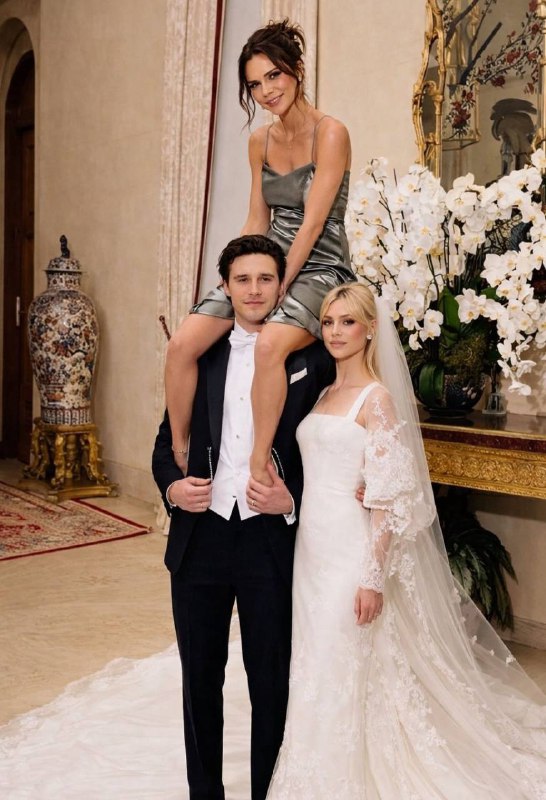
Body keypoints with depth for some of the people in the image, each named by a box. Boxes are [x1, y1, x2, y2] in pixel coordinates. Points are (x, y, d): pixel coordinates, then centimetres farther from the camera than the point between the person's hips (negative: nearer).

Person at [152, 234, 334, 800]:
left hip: (272, 539, -3)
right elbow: (167, 438, 11)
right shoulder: (201, 354, 6)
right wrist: (171, 484, -8)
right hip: (201, 536, 3)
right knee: (200, 678, 17)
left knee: (271, 683, 11)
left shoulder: (310, 360, -3)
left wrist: (293, 500, -15)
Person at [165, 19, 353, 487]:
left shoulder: (330, 134, -9)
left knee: (269, 344, -39)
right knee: (182, 343, -16)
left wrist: (278, 288, -17)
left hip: (319, 270, -6)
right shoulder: (260, 141, 12)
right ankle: (179, 456, -3)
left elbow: (312, 224, -15)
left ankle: (260, 466, -28)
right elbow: (257, 223, 14)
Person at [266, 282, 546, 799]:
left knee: (344, 674, 0)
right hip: (312, 544, 7)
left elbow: (388, 496, -14)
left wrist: (374, 575, -18)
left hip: (352, 548, -7)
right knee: (315, 671, 15)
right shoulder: (322, 393, 11)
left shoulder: (377, 397, -10)